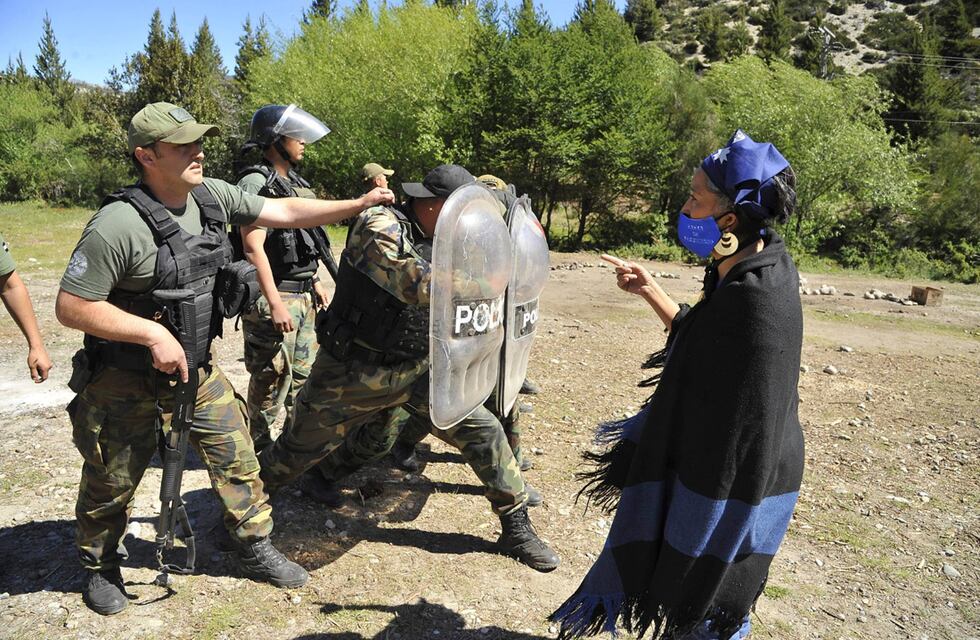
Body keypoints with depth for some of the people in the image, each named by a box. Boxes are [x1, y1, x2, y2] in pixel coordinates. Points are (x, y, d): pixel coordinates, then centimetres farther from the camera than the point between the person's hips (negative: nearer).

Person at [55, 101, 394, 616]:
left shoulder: (212, 196, -5)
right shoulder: (117, 225, -25)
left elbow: (285, 212, 1)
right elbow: (71, 307, -22)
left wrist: (359, 204, -4)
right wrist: (153, 333, -26)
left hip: (197, 366, 5)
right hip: (125, 380, -5)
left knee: (236, 455, 8)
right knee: (112, 482, 13)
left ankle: (256, 549, 27)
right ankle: (100, 568, 42)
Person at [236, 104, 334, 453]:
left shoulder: (294, 182, 15)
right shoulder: (256, 182, -12)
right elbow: (253, 247, -19)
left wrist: (316, 282, 21)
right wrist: (275, 303, -24)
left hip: (302, 295, 9)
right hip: (273, 296, -9)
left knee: (304, 372, 15)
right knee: (271, 378, -1)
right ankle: (260, 447, 15)